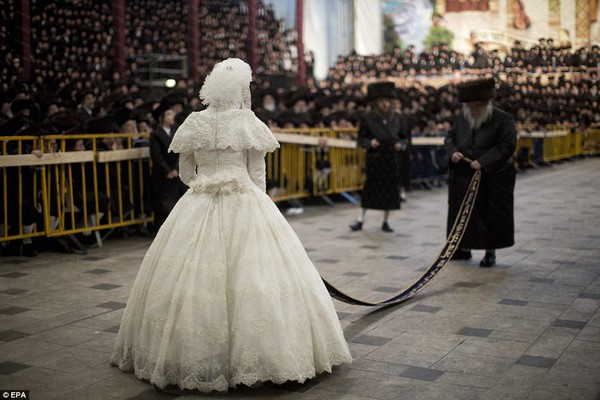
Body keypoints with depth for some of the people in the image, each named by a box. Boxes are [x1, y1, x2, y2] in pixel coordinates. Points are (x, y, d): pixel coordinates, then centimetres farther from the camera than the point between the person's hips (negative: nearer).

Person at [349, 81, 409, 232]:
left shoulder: (398, 118, 3)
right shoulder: (368, 118, -3)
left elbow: (405, 138, 10)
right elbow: (361, 138, 1)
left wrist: (401, 145, -11)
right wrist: (369, 143, -18)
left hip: (392, 159, 2)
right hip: (374, 159, -2)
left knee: (390, 189, 6)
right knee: (370, 188, 1)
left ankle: (385, 222, 18)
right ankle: (361, 220, 10)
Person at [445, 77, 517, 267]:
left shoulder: (503, 119, -9)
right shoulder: (462, 117, 5)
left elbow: (508, 145, -16)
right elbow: (450, 137, 14)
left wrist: (483, 162, -23)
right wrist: (452, 152, -9)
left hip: (492, 178, -5)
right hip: (463, 177, 5)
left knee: (491, 215, 1)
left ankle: (490, 251, 14)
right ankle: (464, 248, 27)